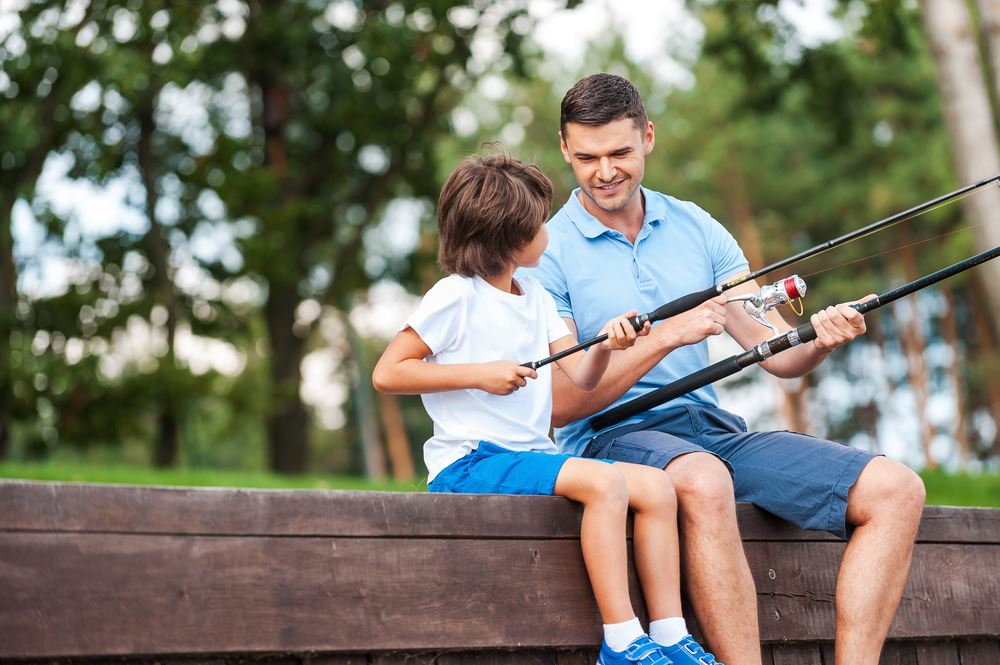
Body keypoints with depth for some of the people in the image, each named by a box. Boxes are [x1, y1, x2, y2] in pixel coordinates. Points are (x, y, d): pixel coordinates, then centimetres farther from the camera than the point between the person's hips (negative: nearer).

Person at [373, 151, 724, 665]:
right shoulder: (455, 296, -8)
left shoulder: (536, 297, 17)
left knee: (655, 484, -5)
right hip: (469, 463, -8)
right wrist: (479, 374, -16)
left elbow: (580, 377, 12)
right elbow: (387, 373, -11)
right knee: (603, 481, -28)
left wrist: (605, 346, -10)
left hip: (531, 456, 8)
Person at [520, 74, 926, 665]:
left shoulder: (696, 229, 14)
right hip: (614, 438, -5)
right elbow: (561, 405, -9)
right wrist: (668, 336, -19)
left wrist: (821, 339, -15)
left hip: (714, 429, 6)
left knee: (896, 490, -13)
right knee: (702, 481, -41)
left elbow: (779, 355, 9)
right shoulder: (547, 254, -1)